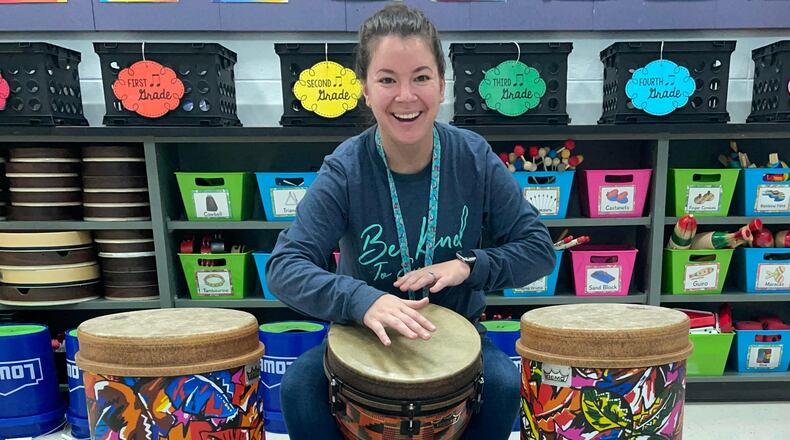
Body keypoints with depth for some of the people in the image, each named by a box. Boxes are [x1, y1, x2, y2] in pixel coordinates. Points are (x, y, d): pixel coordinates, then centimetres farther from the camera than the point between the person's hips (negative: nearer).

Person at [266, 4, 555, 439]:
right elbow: (285, 266, -23)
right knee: (298, 386, -24)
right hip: (365, 330, 0)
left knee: (503, 384, -26)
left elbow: (537, 248, -6)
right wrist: (361, 300, -40)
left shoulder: (474, 158, -13)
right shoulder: (344, 170, -17)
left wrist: (469, 266, -23)